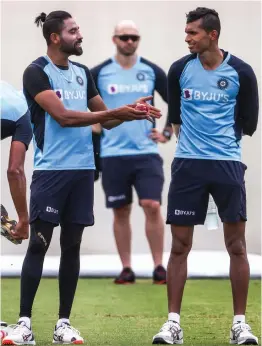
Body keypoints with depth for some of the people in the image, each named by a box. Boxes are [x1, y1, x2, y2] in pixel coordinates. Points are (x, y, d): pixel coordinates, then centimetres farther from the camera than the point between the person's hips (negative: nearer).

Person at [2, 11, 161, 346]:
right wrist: (115, 112, -17)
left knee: (72, 245, 6)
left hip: (83, 170, 6)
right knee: (39, 244, -5)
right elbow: (63, 116, -16)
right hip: (51, 170, -6)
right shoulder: (36, 72, -7)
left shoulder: (82, 72, 14)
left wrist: (130, 112, 0)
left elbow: (104, 119, 20)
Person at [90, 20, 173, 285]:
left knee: (152, 206, -10)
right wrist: (90, 126, -1)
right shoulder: (99, 73, 1)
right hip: (113, 154, 0)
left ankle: (159, 267, -2)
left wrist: (167, 132, 3)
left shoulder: (152, 71, 4)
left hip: (146, 152, 0)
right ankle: (126, 269, 12)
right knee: (121, 211, 4)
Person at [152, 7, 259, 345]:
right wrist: (190, 136, 10)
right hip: (187, 164, 1)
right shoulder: (179, 69, 2)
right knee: (179, 244, 0)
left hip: (227, 162, -1)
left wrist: (222, 137, 5)